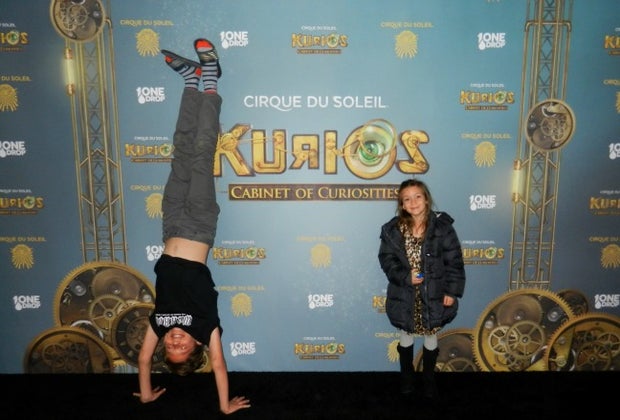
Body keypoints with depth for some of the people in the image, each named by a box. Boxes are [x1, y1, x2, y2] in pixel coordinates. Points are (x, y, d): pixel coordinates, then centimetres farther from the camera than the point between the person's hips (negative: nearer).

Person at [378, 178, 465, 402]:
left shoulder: (442, 226, -11)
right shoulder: (393, 229, -7)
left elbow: (454, 261, -8)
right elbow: (386, 259, -5)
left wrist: (452, 291, -10)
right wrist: (405, 276, -19)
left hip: (433, 294, -1)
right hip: (405, 295, 1)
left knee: (430, 337, 16)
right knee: (406, 336, 18)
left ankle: (429, 380, 37)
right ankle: (407, 376, 41)